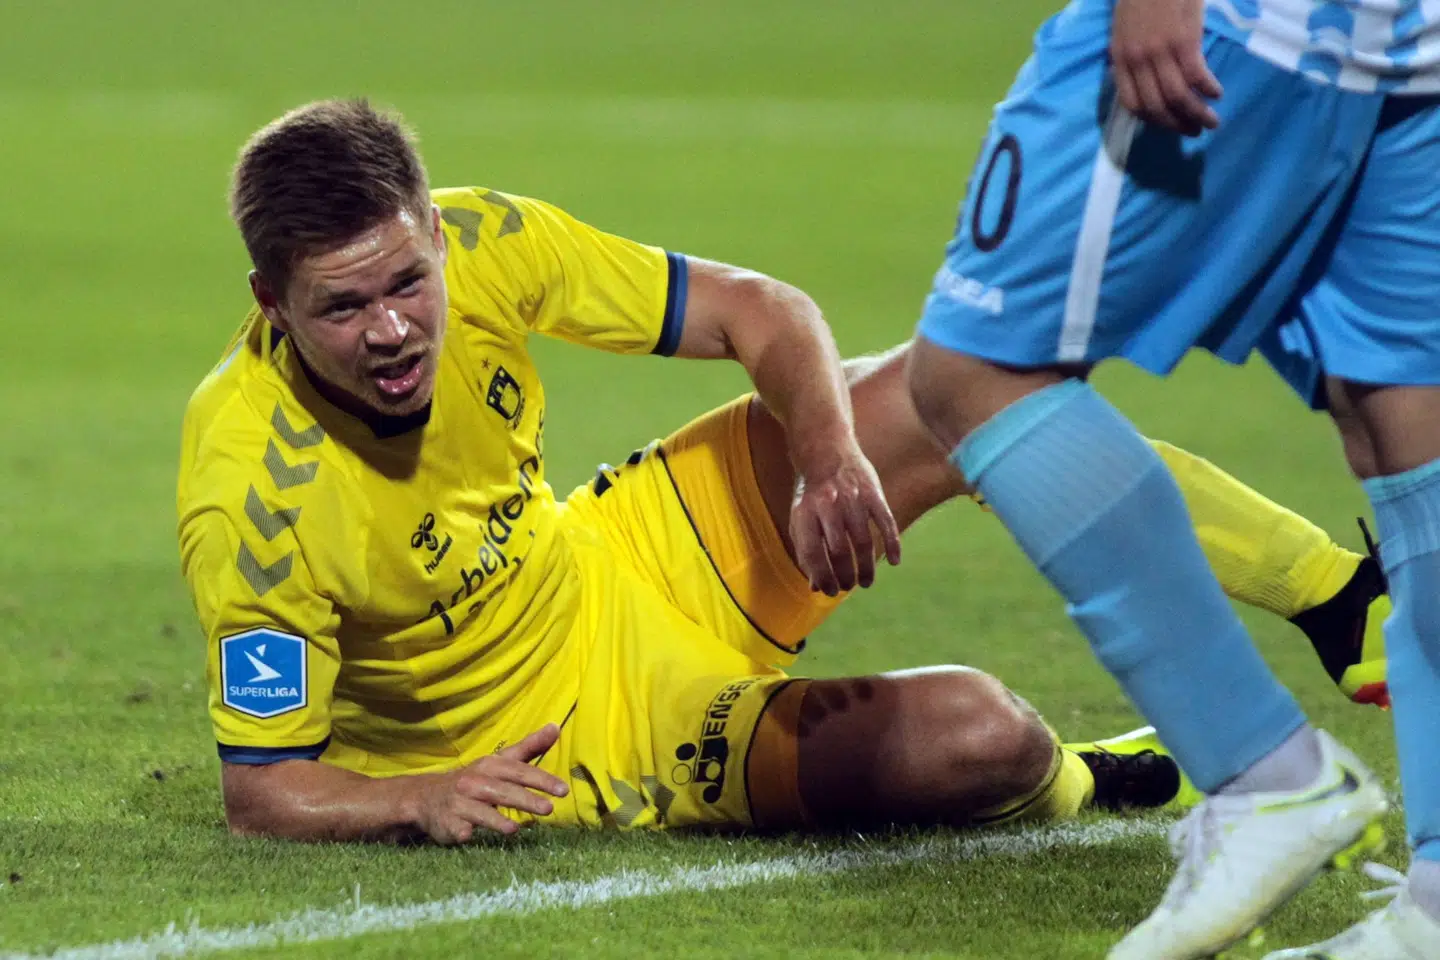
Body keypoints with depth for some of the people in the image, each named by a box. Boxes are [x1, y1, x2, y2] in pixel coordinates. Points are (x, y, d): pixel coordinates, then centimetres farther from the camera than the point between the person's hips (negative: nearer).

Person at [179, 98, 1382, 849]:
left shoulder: (482, 245, -19)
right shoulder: (250, 501, -33)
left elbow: (756, 310, -8)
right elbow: (261, 791, -23)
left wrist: (829, 453, -27)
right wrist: (418, 799, -42)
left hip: (622, 561, 6)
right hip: (579, 730, -6)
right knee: (970, 735, -26)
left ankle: (1348, 606, 16)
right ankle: (1084, 788, 15)